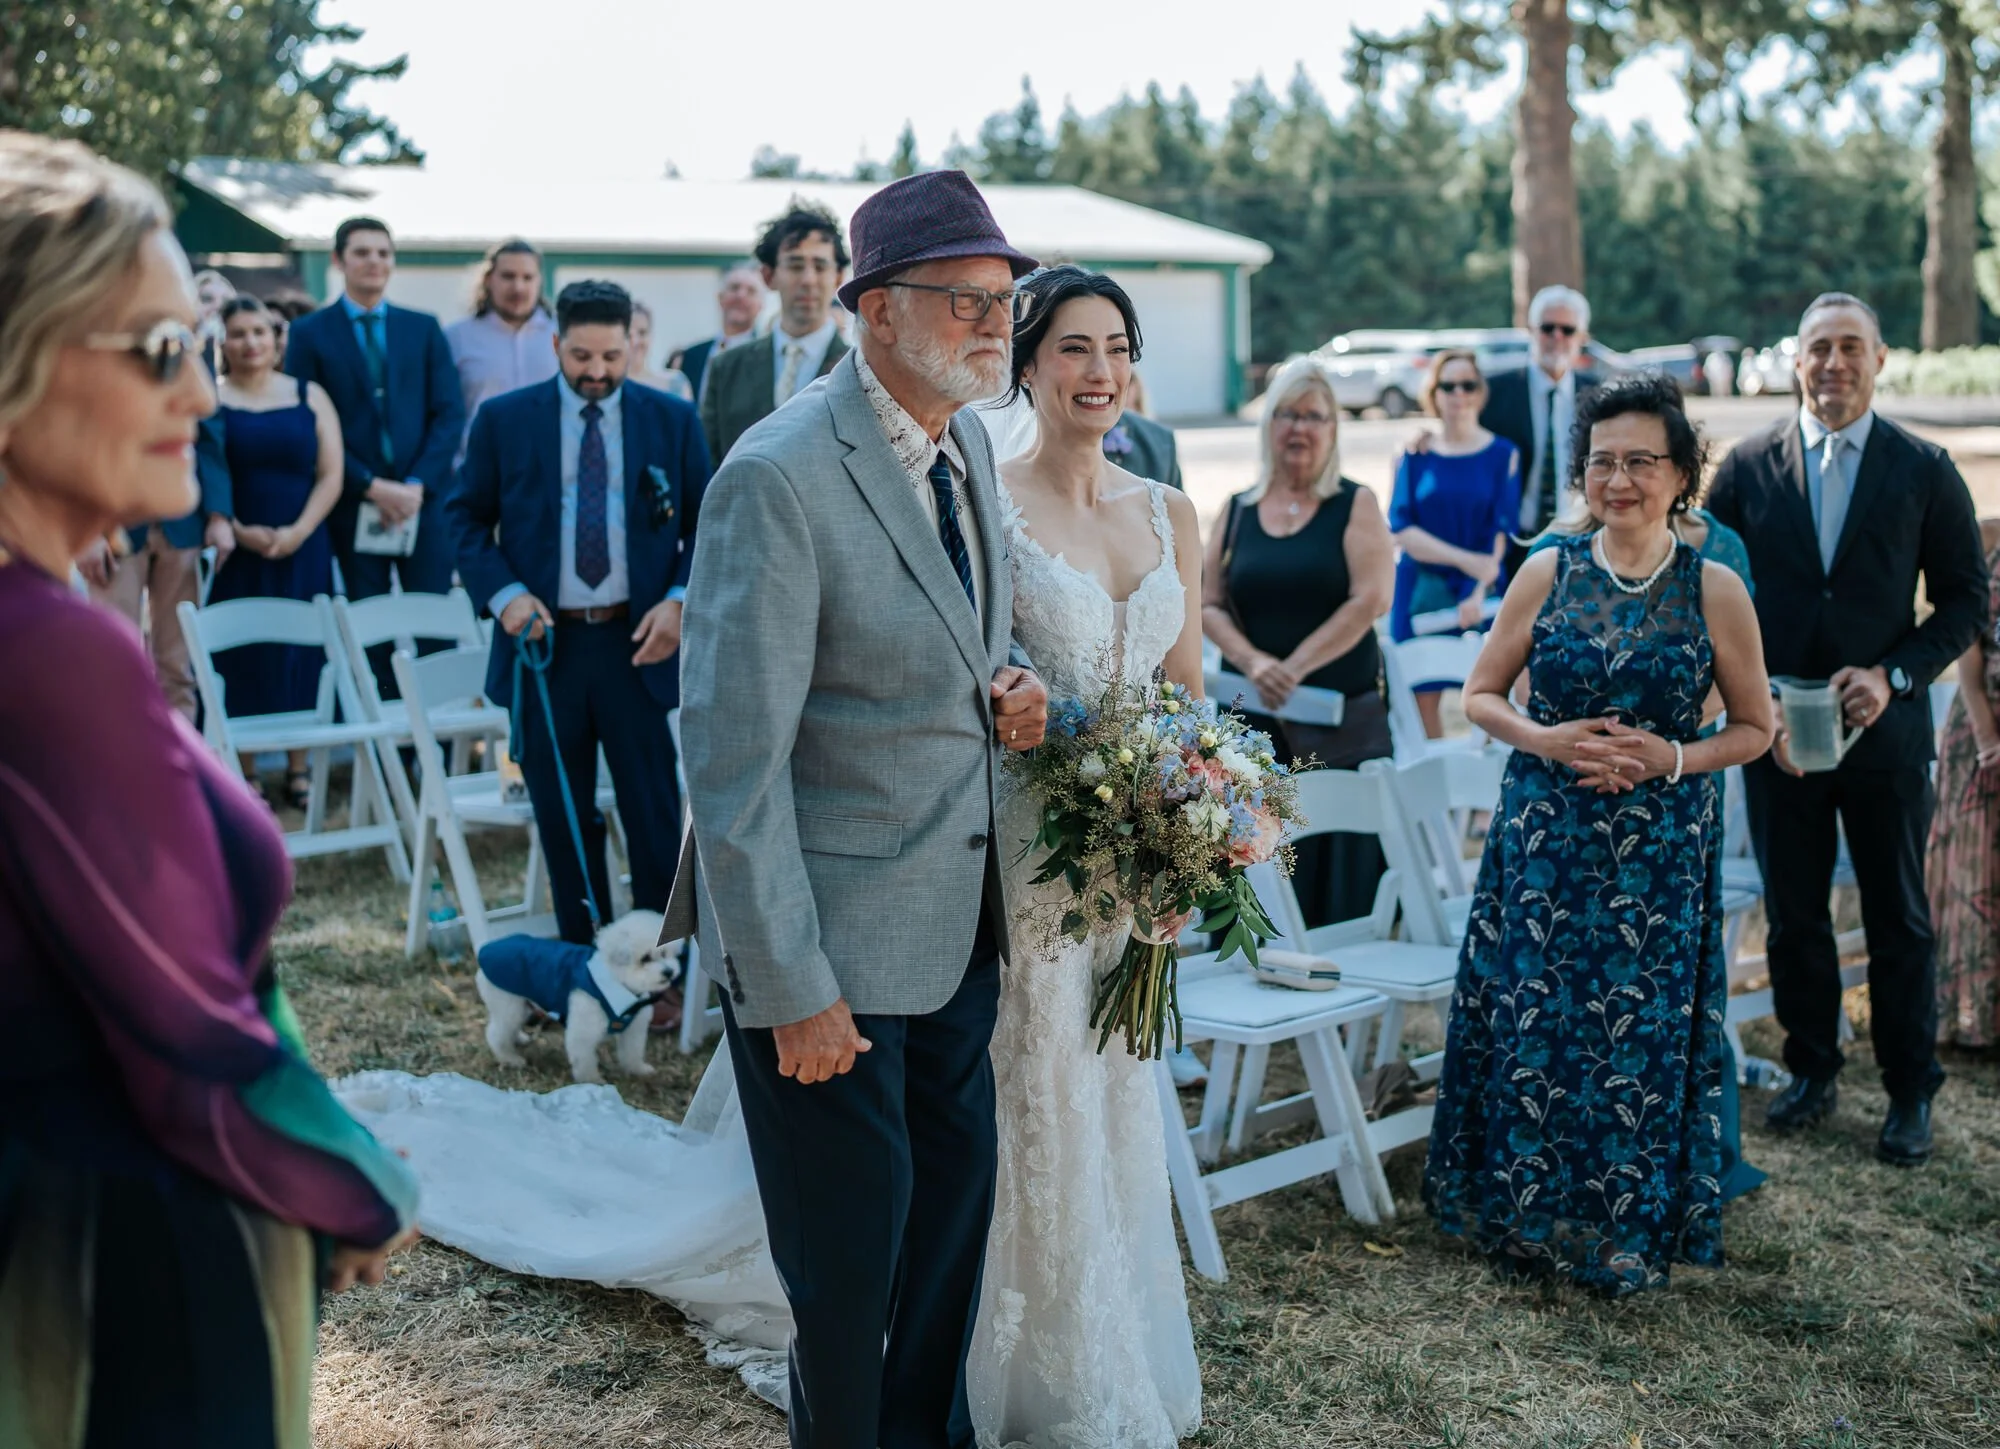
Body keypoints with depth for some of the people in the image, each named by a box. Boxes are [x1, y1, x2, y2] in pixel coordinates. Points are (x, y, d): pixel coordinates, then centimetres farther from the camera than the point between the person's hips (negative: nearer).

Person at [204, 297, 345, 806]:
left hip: (303, 551, 2)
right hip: (238, 553, -1)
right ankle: (243, 771, 9)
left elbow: (331, 475, 2)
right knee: (240, 657, 1)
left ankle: (299, 767, 13)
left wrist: (297, 532, -10)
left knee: (300, 654, 4)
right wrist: (238, 531, -14)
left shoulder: (310, 396, 7)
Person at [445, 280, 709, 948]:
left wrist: (681, 599, -8)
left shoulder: (672, 419, 3)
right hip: (545, 641, 1)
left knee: (655, 812, 2)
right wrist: (503, 592, -10)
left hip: (638, 641, 0)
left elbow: (708, 522, 8)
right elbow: (465, 518, 7)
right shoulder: (502, 419, 2)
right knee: (564, 818, 9)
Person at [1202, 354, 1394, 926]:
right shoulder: (1239, 511, 11)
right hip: (1255, 718, 2)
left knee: (1342, 875, -2)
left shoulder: (1355, 505, 2)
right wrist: (1254, 663, -11)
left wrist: (1296, 667, -14)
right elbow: (1209, 605, 7)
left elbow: (1369, 601, -9)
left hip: (1344, 718, -2)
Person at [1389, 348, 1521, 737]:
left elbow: (1501, 531, -2)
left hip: (1482, 592, -1)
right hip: (1421, 592, 1)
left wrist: (1480, 591, -16)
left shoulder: (1503, 454, 4)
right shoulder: (1415, 456, 7)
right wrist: (1464, 559, -15)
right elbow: (1401, 530, -2)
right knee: (1421, 697, -2)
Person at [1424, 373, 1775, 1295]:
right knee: (1533, 1022, 3)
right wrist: (1543, 740, -12)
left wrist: (1672, 758, -13)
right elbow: (1479, 697, 7)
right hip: (1542, 842, 1)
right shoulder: (1547, 575, 1)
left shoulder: (1715, 591, -2)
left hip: (1661, 855, -1)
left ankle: (1628, 1233, 22)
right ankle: (1527, 1218, 22)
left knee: (1639, 1036, 3)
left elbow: (1755, 727, 5)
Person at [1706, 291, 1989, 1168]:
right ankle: (1811, 1071, 28)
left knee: (1899, 922, 9)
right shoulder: (1747, 468, 1)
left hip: (1884, 730, -1)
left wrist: (1895, 676, -13)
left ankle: (1911, 1093, 22)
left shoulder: (1925, 471, -1)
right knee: (1793, 917, 12)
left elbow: (1964, 598, 1)